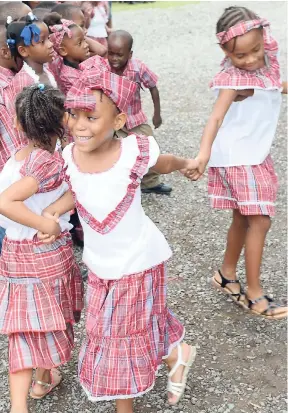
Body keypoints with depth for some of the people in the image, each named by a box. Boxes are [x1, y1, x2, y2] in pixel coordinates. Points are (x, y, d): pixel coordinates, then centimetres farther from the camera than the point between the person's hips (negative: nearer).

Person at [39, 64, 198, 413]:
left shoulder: (134, 150, -26)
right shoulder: (69, 156, -15)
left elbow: (163, 164, -3)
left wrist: (186, 164, 16)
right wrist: (50, 212, -13)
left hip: (137, 261, -4)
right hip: (100, 264, 5)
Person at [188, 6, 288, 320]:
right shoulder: (234, 79, -23)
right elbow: (216, 117, -37)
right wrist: (204, 153, -49)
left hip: (257, 155, 8)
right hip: (238, 158, -8)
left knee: (243, 219, 16)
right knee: (260, 221, -6)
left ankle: (227, 274, 34)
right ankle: (254, 294, 5)